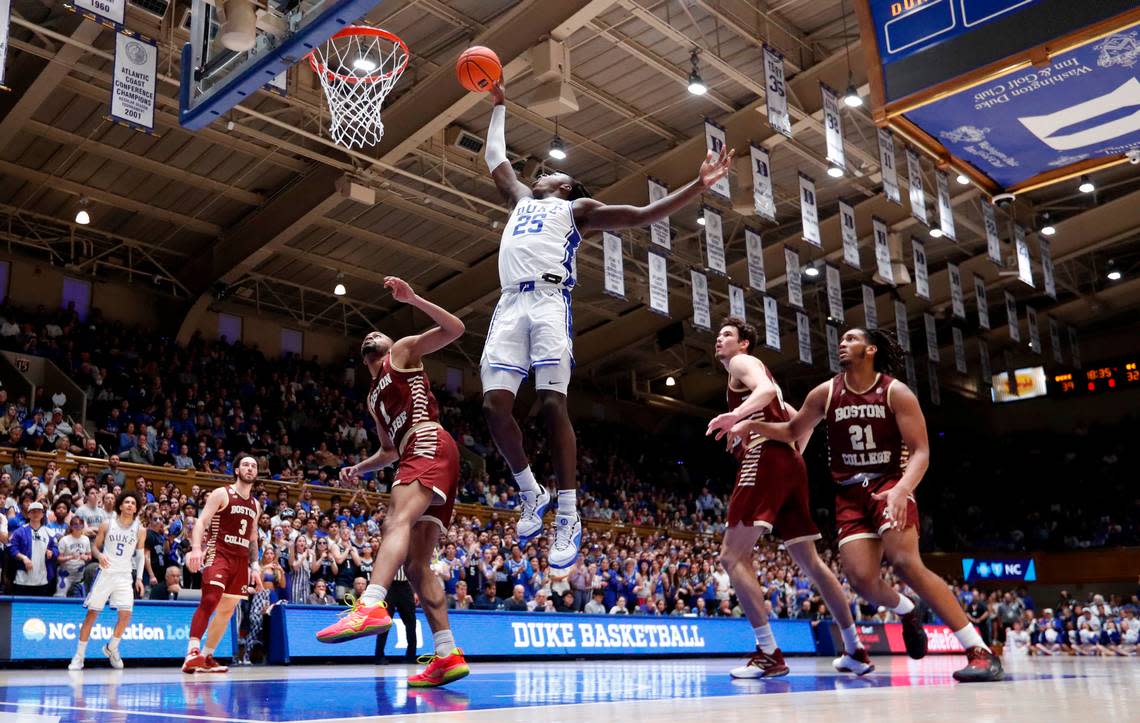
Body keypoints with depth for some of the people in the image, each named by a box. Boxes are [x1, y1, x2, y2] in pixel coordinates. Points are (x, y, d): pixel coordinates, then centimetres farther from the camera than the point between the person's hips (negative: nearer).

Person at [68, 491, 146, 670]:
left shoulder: (140, 530, 3)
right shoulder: (107, 525, 1)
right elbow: (95, 546, 8)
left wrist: (139, 578, 2)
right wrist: (100, 555, -14)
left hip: (125, 576, 1)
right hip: (106, 573, -1)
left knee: (126, 614, -10)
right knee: (92, 613, -3)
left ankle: (112, 648, 15)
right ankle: (79, 656, 7)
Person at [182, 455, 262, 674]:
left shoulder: (256, 505, 18)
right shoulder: (221, 494, -1)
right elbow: (201, 521, -10)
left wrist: (254, 566, 16)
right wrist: (196, 548, -26)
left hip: (241, 560, 7)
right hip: (218, 554, -7)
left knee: (227, 610, 9)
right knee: (209, 601, -23)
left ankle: (206, 657, 18)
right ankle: (192, 653, -28)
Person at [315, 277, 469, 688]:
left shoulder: (403, 351, 16)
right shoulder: (373, 397, 35)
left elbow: (455, 329, 2)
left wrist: (411, 299, -6)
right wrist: (359, 468, 21)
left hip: (429, 445, -9)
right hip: (411, 457, 9)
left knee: (397, 521, -32)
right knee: (416, 564, 1)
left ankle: (371, 606, -53)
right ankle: (448, 656, -3)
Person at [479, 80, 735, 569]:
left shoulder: (576, 208, 20)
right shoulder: (521, 198, 35)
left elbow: (642, 215, 13)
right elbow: (495, 157, 48)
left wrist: (699, 186, 6)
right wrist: (498, 106, 54)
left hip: (549, 301, -5)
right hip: (510, 305, 5)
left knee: (553, 404, -17)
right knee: (495, 405, -10)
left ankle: (568, 517, -13)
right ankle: (532, 495, 9)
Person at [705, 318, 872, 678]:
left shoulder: (741, 363, 6)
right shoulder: (756, 377, 33)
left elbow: (767, 389, -18)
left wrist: (736, 415, -34)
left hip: (764, 460, -10)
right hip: (790, 464, 10)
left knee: (733, 556, -12)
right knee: (810, 561, 14)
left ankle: (769, 654, -18)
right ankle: (855, 651, 19)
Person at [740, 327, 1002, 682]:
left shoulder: (896, 392, -8)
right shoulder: (825, 393, 3)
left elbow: (920, 452, -13)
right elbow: (793, 431, 16)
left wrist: (902, 489, -32)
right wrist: (753, 425, -1)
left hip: (890, 484, -3)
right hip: (850, 494, 4)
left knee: (905, 562, -26)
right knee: (862, 579, -14)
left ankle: (980, 650, -19)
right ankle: (906, 612, 23)